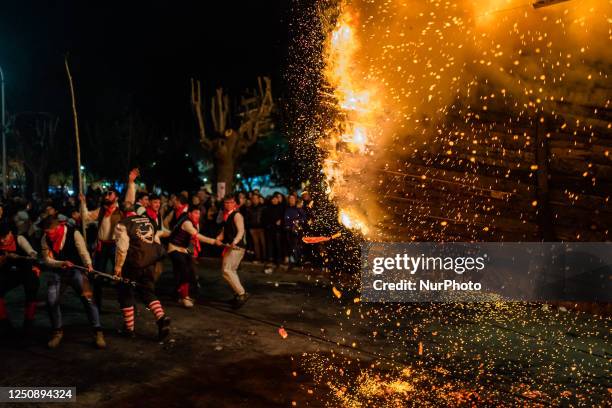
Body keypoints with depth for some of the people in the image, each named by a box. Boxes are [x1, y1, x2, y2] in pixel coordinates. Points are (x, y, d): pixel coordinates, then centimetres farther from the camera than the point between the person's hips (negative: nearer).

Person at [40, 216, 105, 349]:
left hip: (75, 270, -3)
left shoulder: (74, 234, -18)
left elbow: (83, 251, -20)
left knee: (87, 298, -15)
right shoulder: (45, 239, -7)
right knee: (51, 301, -6)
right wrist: (61, 263, -24)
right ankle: (57, 332, 17)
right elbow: (47, 259, -5)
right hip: (57, 271, 4)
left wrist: (88, 265, -39)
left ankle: (98, 332, -9)